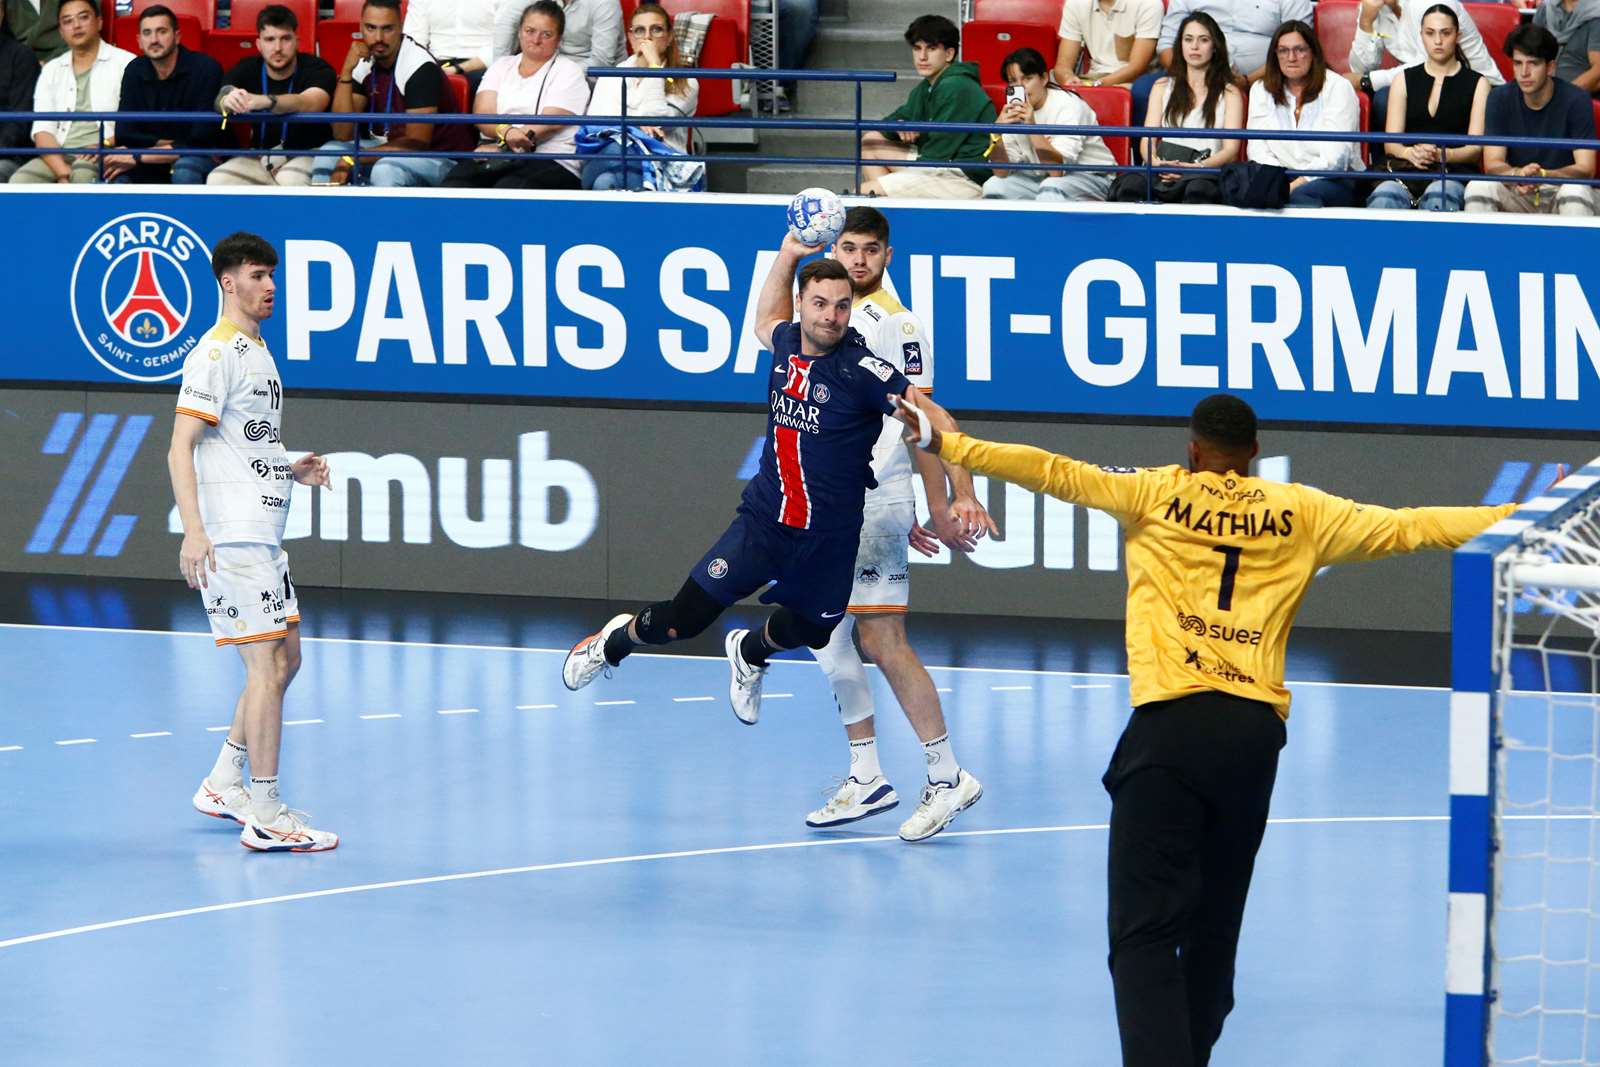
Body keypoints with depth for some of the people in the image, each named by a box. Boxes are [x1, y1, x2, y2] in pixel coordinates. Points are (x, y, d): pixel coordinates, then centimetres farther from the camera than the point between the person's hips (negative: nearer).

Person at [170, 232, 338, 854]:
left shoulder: (256, 353, 17)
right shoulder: (215, 354, -12)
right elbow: (181, 449, -17)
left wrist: (292, 469, 11)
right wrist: (193, 532, -27)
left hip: (263, 537, 10)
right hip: (230, 540, -10)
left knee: (284, 661, 16)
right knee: (267, 669, -10)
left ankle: (223, 785, 26)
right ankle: (265, 819, -7)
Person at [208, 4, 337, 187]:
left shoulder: (317, 69, -11)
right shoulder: (246, 70, -1)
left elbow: (310, 103, -34)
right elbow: (222, 98, -22)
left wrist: (262, 101, -53)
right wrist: (228, 101, -50)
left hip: (308, 154, -4)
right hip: (261, 158, 4)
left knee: (291, 180, -36)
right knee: (218, 180, -22)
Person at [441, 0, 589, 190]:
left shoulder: (568, 71, 10)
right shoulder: (502, 66, 22)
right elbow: (482, 114, 7)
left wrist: (501, 148, -10)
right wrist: (505, 131, -17)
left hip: (549, 160, -3)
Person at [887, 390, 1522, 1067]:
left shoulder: (1158, 493, 7)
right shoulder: (1300, 515, 13)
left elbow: (1053, 473, 2)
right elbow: (1405, 527, 15)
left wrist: (946, 447, 6)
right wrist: (1524, 521, 24)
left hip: (1171, 725, -3)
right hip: (1255, 733, 3)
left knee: (1144, 931, -8)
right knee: (1215, 926, 16)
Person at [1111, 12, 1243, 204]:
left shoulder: (1229, 93, 18)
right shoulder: (1162, 87, 25)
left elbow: (1231, 150, 6)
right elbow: (1147, 140, 14)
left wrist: (1197, 167, -16)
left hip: (1206, 173, -2)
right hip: (1163, 172, 2)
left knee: (1198, 189, -43)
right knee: (1131, 185, -37)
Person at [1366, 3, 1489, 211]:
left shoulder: (1477, 83, 14)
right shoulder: (1405, 81, 21)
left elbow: (1476, 148, 4)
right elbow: (1390, 143, 13)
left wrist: (1441, 154, -17)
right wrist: (1409, 153, -12)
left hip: (1454, 172, -2)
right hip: (1406, 171, 2)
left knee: (1438, 198, -40)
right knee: (1383, 198, -36)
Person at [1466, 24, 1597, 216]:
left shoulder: (1576, 101, -11)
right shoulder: (1500, 99, -3)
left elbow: (1585, 169, -16)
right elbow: (1492, 164, -7)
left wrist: (1542, 176, -35)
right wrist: (1517, 174, -32)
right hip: (1516, 193, 2)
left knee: (1576, 191, -36)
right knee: (1477, 187, -27)